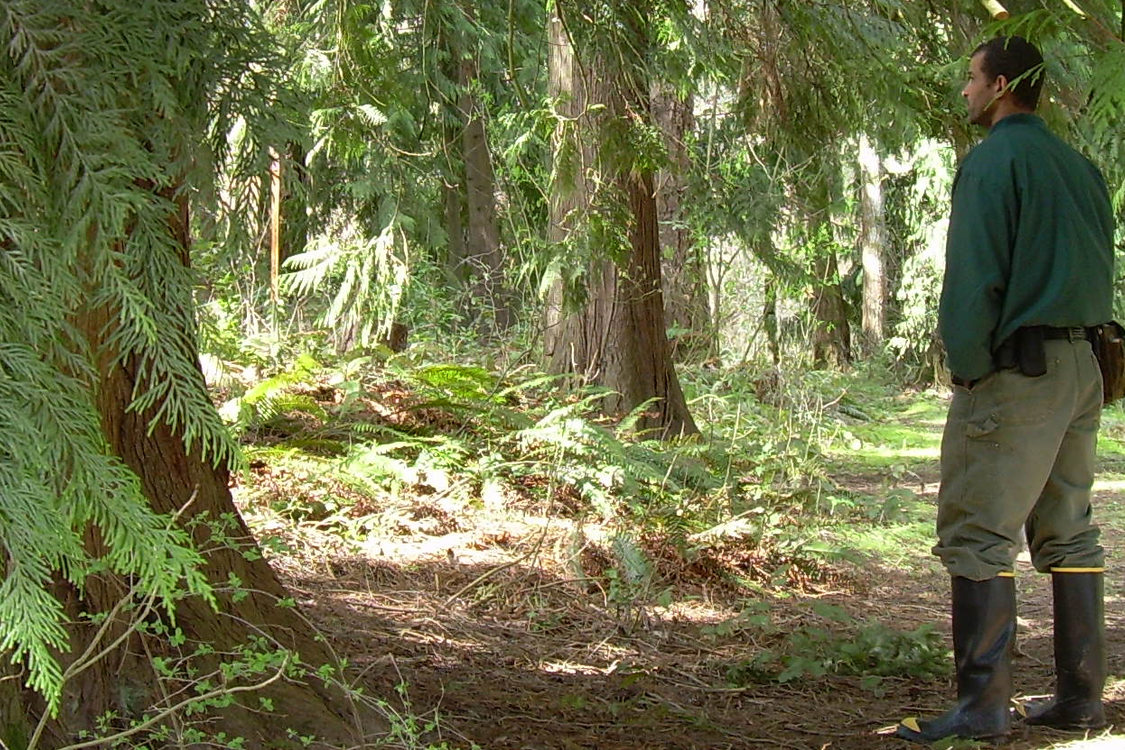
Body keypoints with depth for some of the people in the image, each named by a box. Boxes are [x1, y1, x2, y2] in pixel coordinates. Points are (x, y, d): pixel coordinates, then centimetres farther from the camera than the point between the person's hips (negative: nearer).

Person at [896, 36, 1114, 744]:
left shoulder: (993, 162, -9)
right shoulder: (1081, 167, 15)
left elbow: (974, 275, -15)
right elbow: (1100, 269, 17)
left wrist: (966, 364, -9)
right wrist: (1087, 351, 15)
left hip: (1017, 367, -8)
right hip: (1082, 367, 9)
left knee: (978, 537, -6)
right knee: (1069, 533, 12)